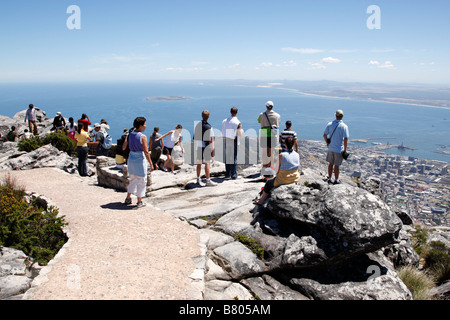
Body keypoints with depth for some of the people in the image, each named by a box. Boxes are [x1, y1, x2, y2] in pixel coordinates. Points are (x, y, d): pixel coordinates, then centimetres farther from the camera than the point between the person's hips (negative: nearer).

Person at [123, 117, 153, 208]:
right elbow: (146, 152, -18)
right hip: (140, 160, -7)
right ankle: (139, 202, 11)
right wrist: (151, 164, -12)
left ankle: (128, 198, 30)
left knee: (133, 180, 23)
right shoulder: (143, 137, -16)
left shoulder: (130, 134, 2)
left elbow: (123, 148, 6)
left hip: (131, 159, 7)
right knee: (141, 181, 6)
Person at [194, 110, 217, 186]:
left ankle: (198, 179, 23)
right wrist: (213, 150, -9)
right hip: (206, 147, -6)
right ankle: (208, 181, -1)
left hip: (199, 146, 6)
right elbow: (211, 140, -14)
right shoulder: (209, 127, -13)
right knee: (207, 164, -3)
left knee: (199, 163, 14)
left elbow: (195, 137, 11)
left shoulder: (197, 125, 6)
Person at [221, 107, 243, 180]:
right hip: (234, 142, -4)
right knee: (234, 158, 2)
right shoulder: (238, 123, -11)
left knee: (227, 158, 11)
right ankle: (233, 175, 5)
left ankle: (227, 174, 16)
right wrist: (241, 130, 10)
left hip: (226, 141, 4)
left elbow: (223, 133, 5)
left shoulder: (224, 121, 2)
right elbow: (240, 134, -10)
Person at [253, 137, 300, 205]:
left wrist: (277, 174, 10)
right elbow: (298, 168, 6)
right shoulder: (297, 155, -4)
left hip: (283, 180, -5)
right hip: (295, 179, 5)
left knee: (268, 183, 23)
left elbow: (279, 170, -11)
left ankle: (261, 201, 37)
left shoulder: (281, 155, -17)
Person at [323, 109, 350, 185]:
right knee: (336, 165, 7)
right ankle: (336, 180, 20)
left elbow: (324, 135, 0)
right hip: (339, 149, -4)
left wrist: (327, 143, 15)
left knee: (330, 163, 16)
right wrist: (345, 149, -7)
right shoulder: (344, 126, -13)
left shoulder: (330, 124, -2)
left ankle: (330, 179, 25)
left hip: (330, 148, 4)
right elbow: (345, 139, -17)